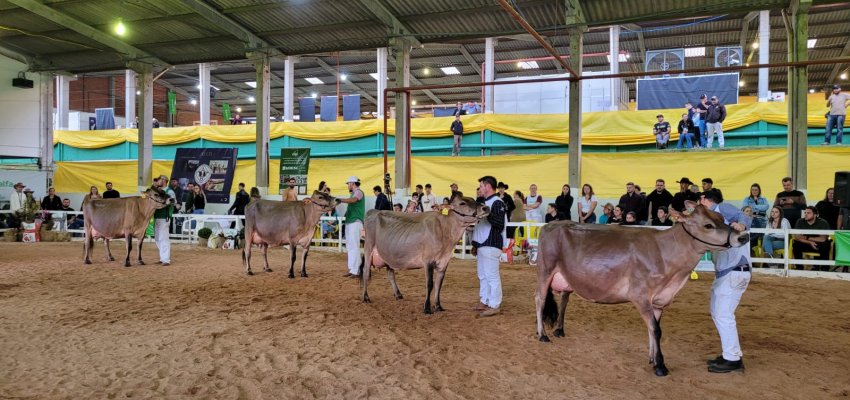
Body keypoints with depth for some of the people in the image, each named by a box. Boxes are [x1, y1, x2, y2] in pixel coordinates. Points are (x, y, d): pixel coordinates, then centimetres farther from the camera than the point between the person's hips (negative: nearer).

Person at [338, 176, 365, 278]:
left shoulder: (358, 192, -7)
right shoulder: (354, 193, 22)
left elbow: (353, 200, -28)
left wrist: (340, 200, -37)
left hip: (355, 222, -10)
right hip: (349, 222, 10)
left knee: (354, 246, -12)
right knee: (350, 247, 12)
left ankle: (356, 271, -13)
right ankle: (352, 269, 18)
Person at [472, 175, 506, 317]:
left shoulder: (497, 203, -10)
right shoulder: (485, 203, 17)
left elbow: (500, 224, -21)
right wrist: (475, 243, 22)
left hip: (491, 246, -10)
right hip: (482, 246, 10)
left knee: (492, 276, -6)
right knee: (482, 275, 14)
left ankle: (494, 305, -1)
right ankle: (484, 302, 23)